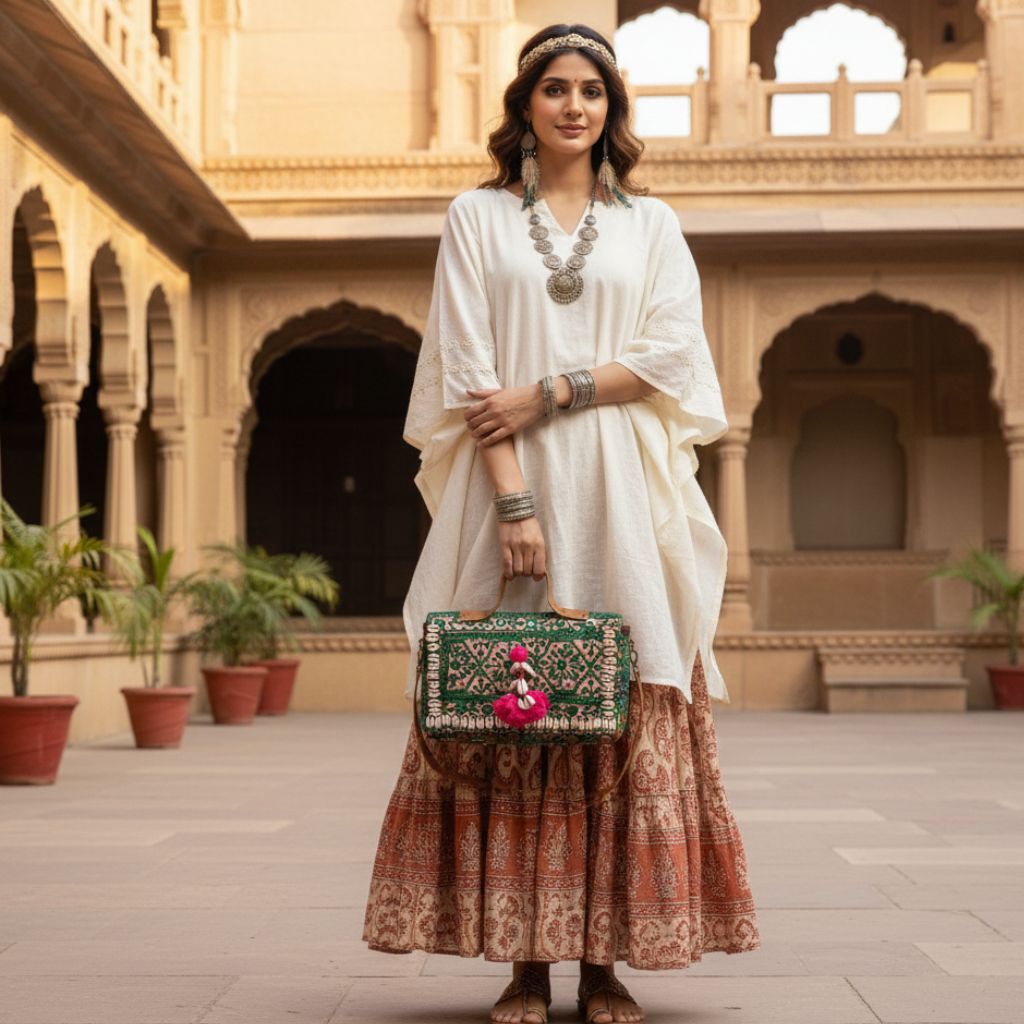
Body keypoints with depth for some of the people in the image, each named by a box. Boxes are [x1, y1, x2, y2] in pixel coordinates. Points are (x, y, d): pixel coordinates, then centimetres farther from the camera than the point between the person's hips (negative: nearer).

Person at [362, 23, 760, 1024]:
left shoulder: (650, 223, 13)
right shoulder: (477, 218, 9)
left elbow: (673, 354, 1)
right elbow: (469, 372, -1)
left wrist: (550, 393, -10)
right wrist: (512, 498, -12)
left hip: (620, 496, 1)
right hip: (508, 487, -1)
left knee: (625, 719, -3)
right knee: (506, 712, -5)